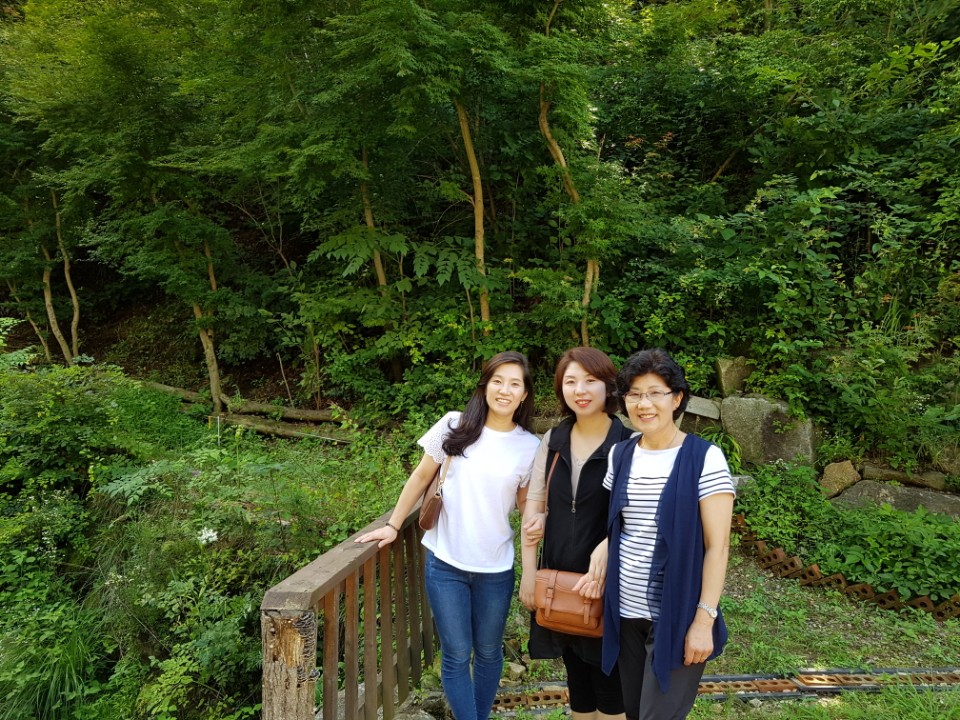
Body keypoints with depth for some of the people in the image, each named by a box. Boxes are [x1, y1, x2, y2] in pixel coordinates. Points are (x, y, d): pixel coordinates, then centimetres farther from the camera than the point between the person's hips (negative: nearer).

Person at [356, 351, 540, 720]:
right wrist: (393, 525, 4)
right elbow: (421, 477, 2)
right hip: (445, 562, -1)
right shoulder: (454, 426, -7)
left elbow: (526, 501, 7)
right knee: (456, 654, 8)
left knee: (488, 652, 19)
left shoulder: (530, 446, -4)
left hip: (496, 567, 2)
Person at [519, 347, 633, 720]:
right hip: (558, 576, 4)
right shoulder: (552, 440, 3)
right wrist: (528, 571, 0)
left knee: (607, 678, 10)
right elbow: (533, 504, 3)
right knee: (576, 675, 19)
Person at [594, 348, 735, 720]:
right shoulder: (620, 455, 3)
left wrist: (704, 620, -15)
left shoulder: (705, 458, -12)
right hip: (625, 613, 5)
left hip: (677, 617, -5)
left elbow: (717, 546, -12)